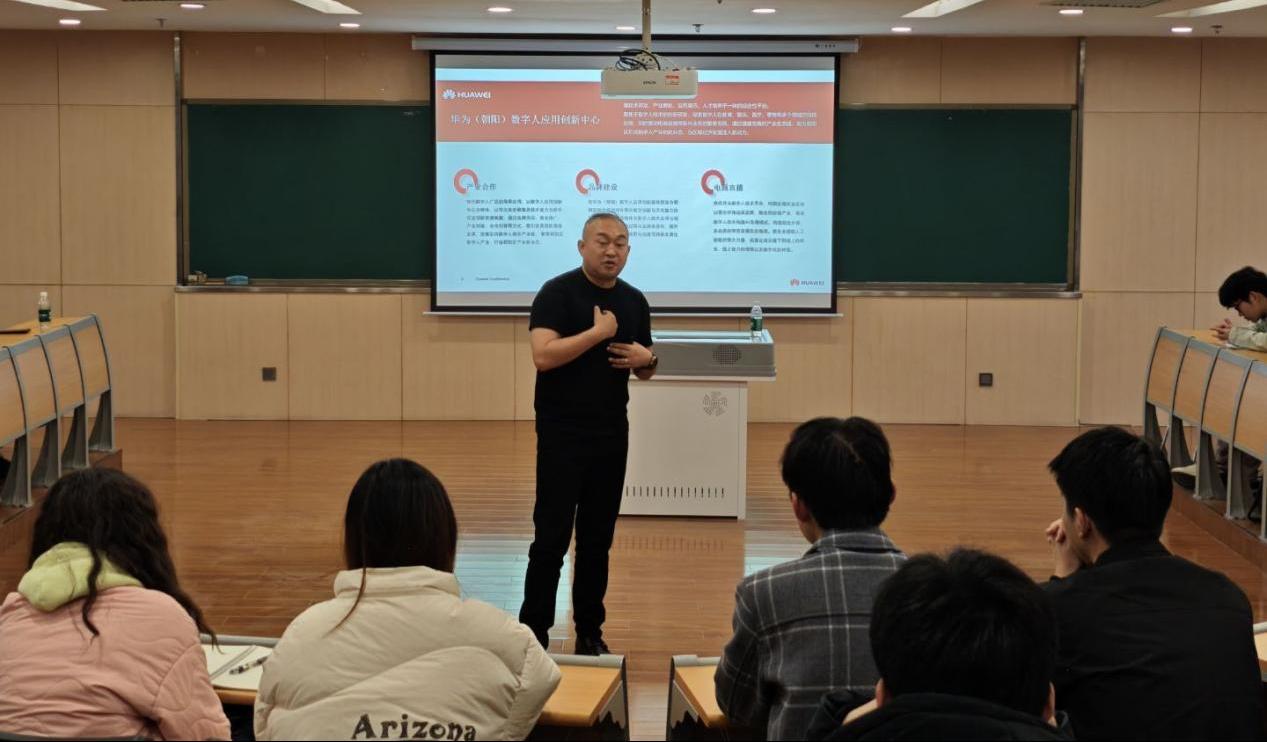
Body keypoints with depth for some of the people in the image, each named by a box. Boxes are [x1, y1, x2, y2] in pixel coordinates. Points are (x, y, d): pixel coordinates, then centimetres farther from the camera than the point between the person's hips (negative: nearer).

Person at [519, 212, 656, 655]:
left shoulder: (634, 301, 10)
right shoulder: (557, 293, -9)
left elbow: (645, 369, 18)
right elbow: (543, 355, -21)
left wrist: (646, 360, -5)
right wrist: (598, 332, -19)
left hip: (612, 434, 5)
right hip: (562, 434, -5)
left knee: (598, 539, 10)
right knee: (551, 538, -4)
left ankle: (590, 632, 17)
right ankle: (533, 635, 3)